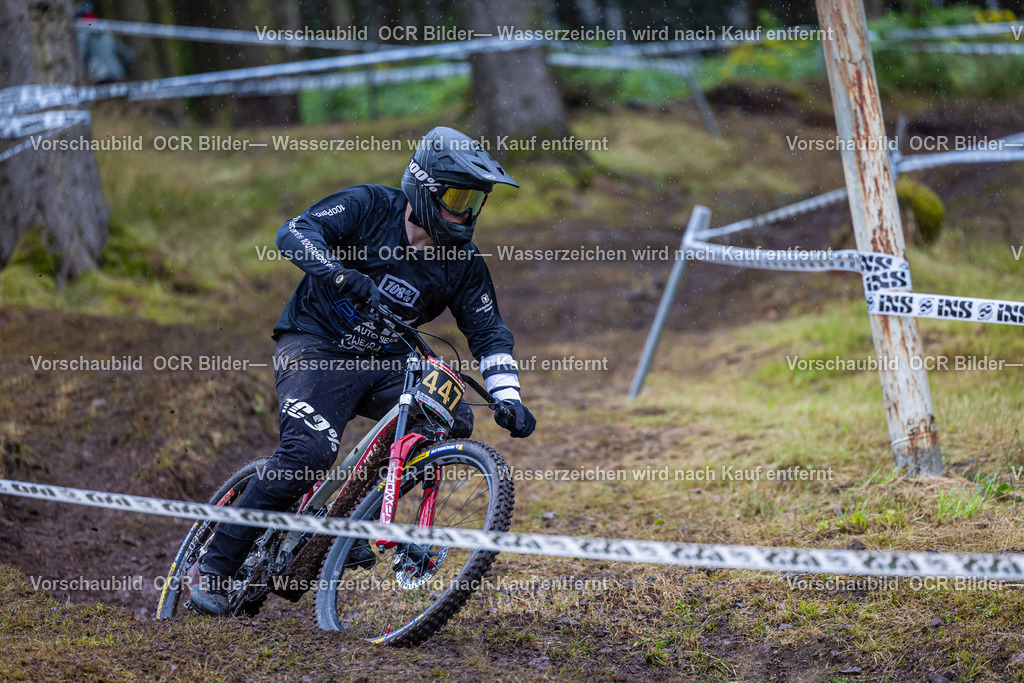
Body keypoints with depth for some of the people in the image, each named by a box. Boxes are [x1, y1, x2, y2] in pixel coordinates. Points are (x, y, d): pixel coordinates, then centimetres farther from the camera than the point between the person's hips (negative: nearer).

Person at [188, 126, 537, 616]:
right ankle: (214, 567, -16)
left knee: (451, 421, -18)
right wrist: (338, 272, -41)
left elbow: (489, 333, 1)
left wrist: (509, 400, -14)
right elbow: (296, 232, -22)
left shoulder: (462, 264, 0)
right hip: (317, 347, -5)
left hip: (385, 365, 5)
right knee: (310, 451, -27)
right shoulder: (370, 206, -10)